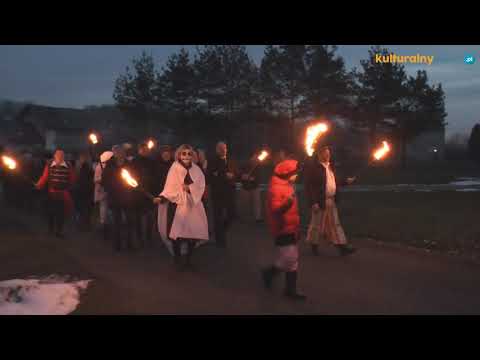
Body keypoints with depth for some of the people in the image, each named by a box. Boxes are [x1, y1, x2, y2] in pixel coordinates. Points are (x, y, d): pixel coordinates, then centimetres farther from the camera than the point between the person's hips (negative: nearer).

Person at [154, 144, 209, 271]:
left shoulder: (196, 169, 9)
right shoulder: (174, 168, -2)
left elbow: (201, 186, 1)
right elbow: (170, 188, -7)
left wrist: (190, 188, -15)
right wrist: (161, 198, -22)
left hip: (193, 204, 3)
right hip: (177, 204, -3)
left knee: (193, 232, 1)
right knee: (177, 232, -9)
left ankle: (188, 258, 19)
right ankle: (177, 259, 9)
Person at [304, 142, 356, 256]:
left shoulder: (330, 166, 12)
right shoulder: (312, 167, -13)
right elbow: (308, 186, -16)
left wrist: (346, 182, 8)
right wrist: (313, 202, -21)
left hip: (331, 200, 7)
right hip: (320, 201, -7)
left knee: (335, 224, 9)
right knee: (317, 224, 5)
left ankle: (342, 246, 11)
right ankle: (314, 246, 21)